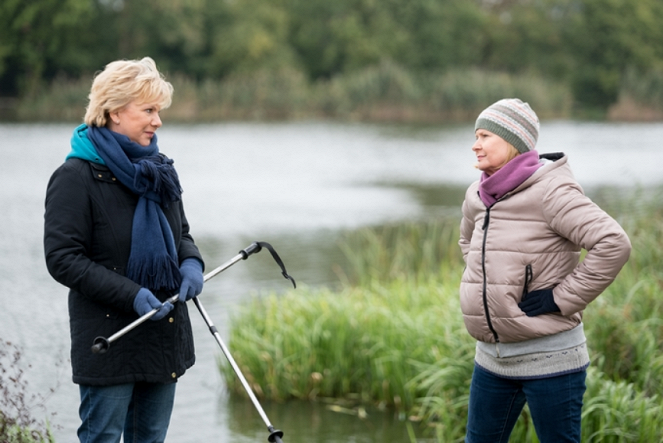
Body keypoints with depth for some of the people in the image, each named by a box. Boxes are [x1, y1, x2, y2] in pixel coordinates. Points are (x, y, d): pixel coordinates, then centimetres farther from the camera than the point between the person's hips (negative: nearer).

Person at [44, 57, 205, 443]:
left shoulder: (158, 169, 11)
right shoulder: (76, 176, -11)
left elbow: (181, 234, 21)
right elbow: (63, 258, -15)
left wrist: (191, 263, -4)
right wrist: (131, 295, -23)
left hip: (165, 336, 7)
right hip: (110, 340, -7)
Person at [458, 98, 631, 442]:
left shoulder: (550, 191, -16)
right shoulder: (478, 195, 7)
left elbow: (614, 244, -25)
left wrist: (562, 298, -20)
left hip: (548, 359, -8)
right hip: (492, 356, 8)